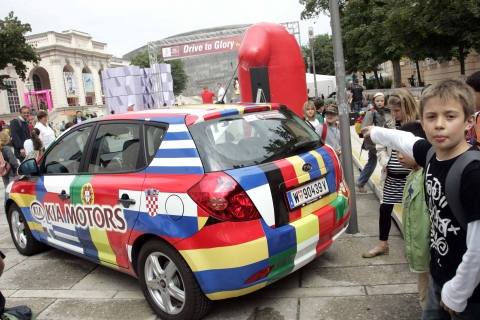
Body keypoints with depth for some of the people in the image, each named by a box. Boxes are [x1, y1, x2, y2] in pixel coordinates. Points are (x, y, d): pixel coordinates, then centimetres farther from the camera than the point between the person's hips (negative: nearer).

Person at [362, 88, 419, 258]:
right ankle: (382, 244, 26)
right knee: (385, 209, 10)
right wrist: (386, 163, -3)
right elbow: (380, 148, 11)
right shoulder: (389, 125, 7)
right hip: (391, 177, 5)